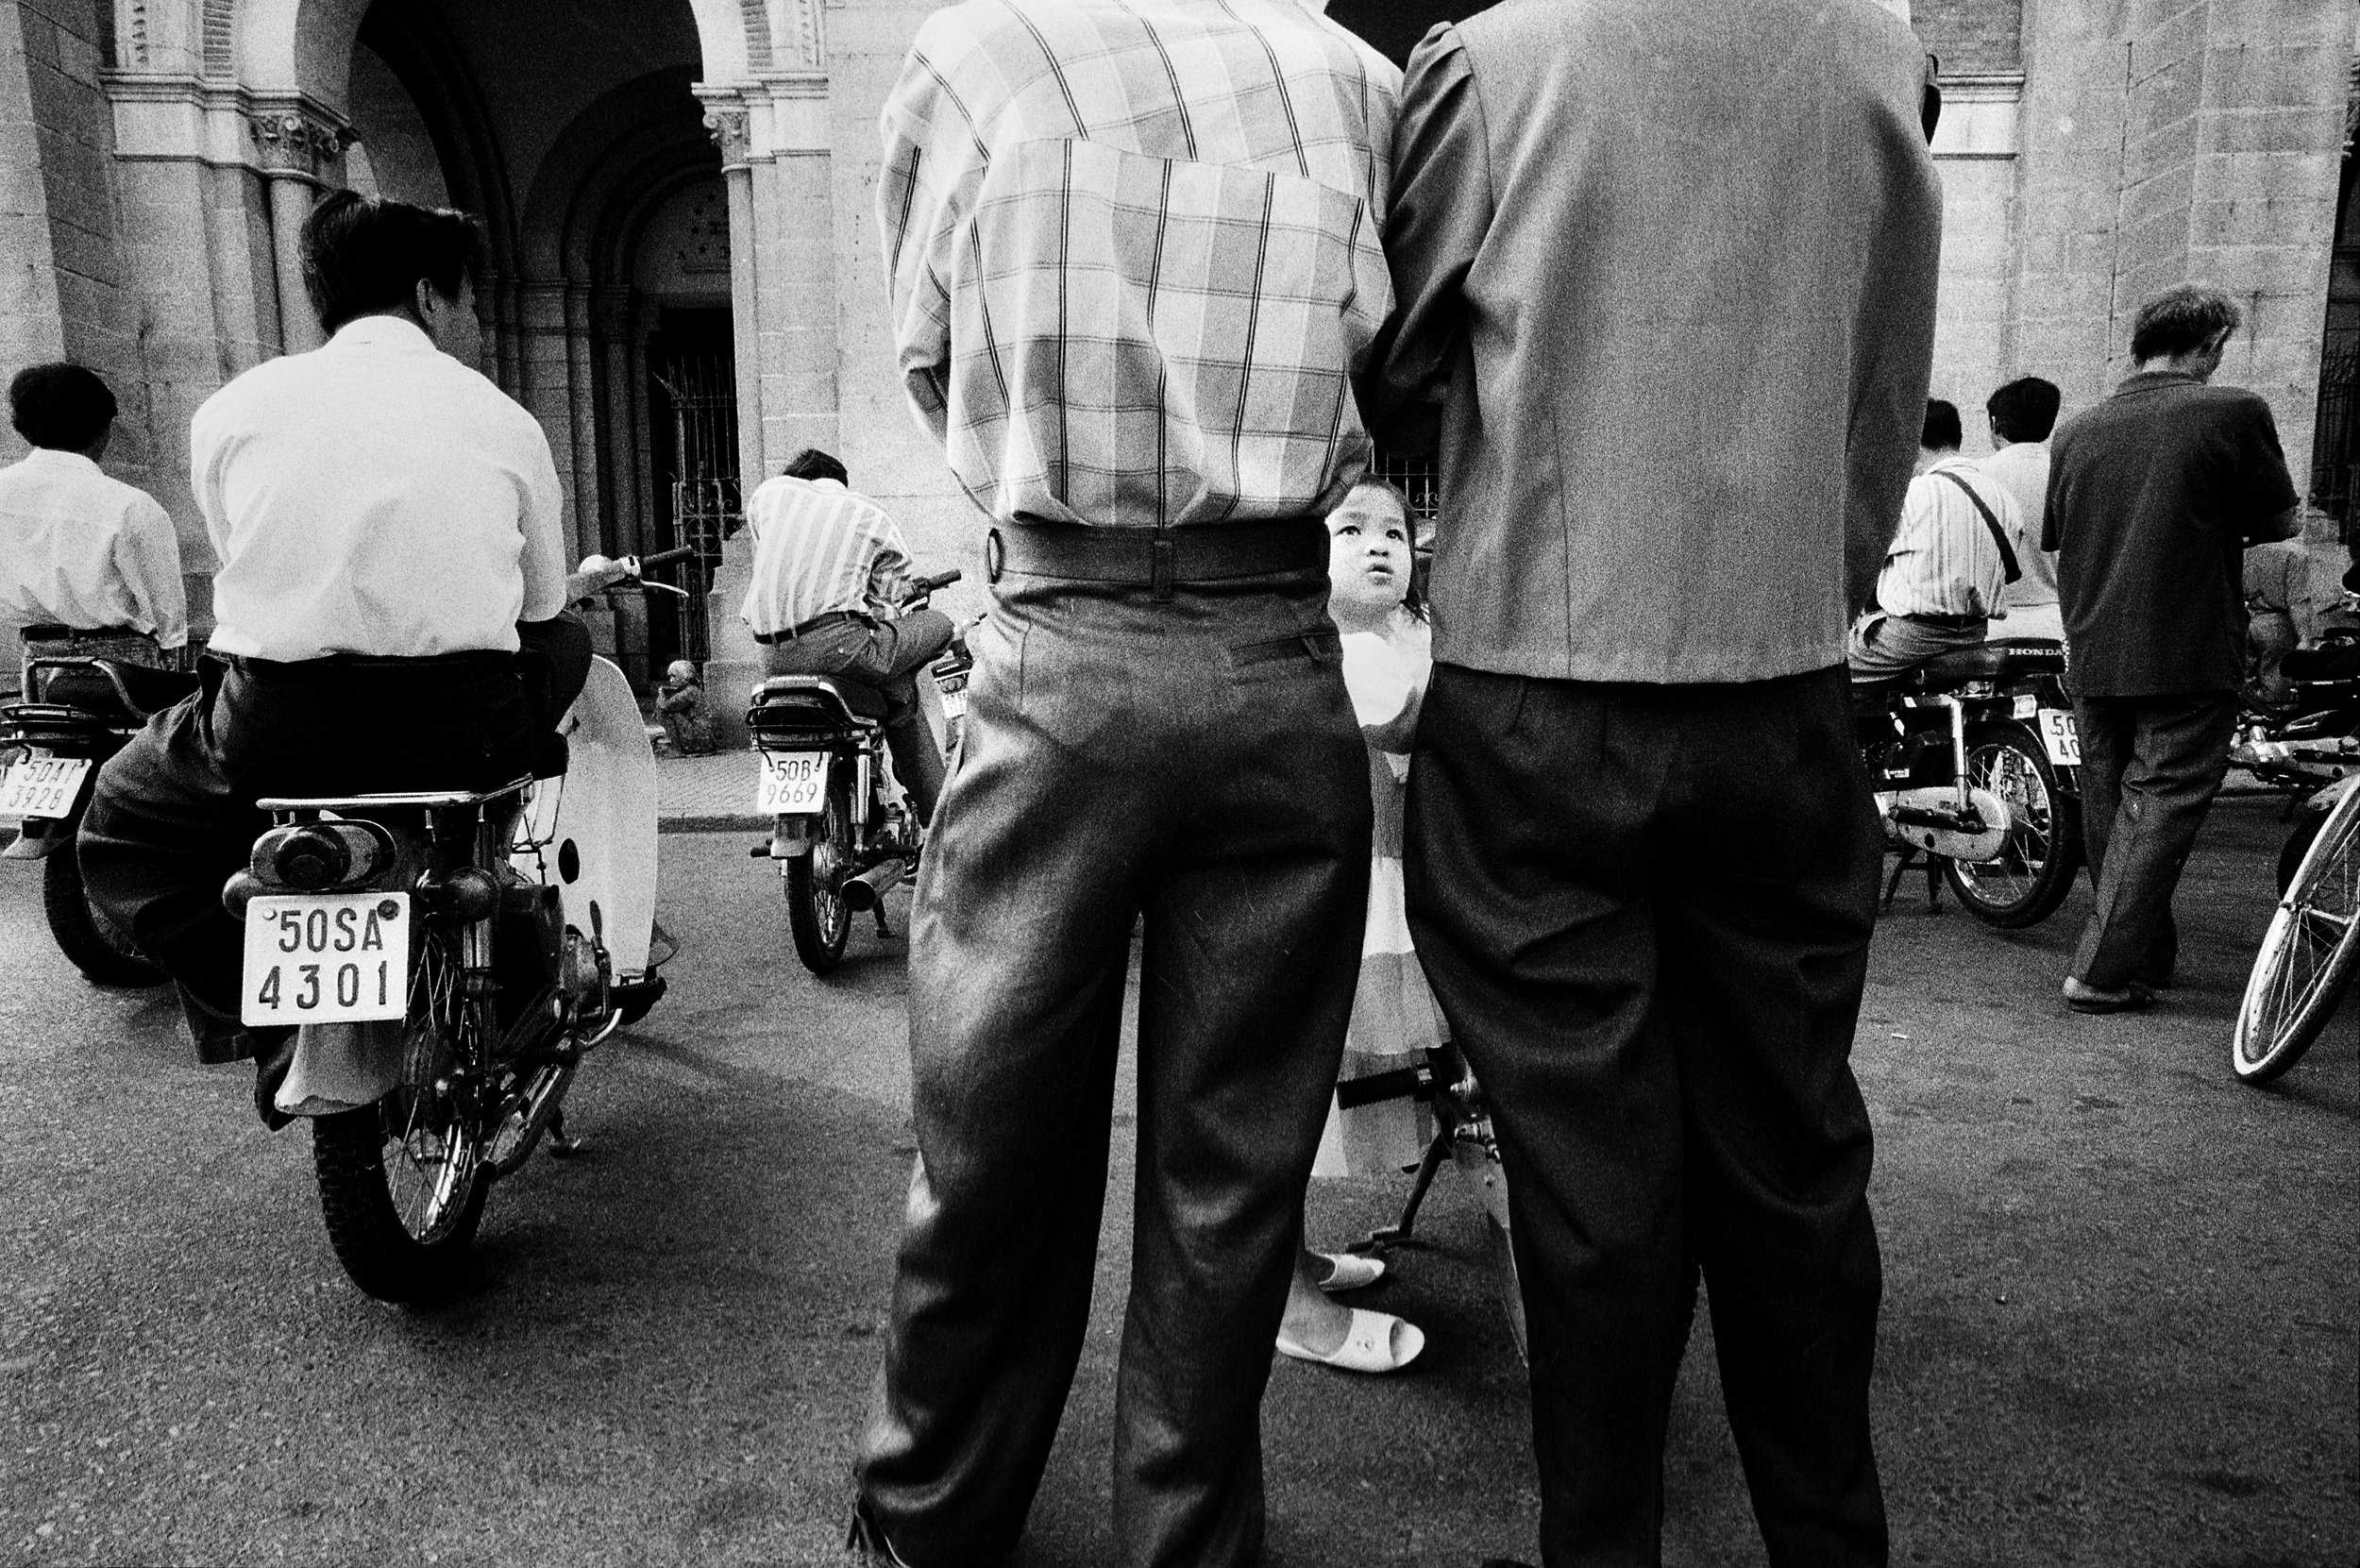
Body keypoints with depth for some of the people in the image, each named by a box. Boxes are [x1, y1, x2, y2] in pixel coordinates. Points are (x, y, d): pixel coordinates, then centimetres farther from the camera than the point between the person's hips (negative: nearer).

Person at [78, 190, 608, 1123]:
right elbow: (542, 606, 15)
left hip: (273, 732, 0)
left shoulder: (231, 407, 10)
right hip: (464, 732, 0)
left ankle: (270, 1019, 7)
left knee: (120, 821, 30)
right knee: (574, 647, 32)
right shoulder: (501, 417, 10)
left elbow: (245, 564, 15)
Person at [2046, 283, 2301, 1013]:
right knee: (2162, 805, 1)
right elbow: (2280, 523, 1)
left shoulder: (2075, 431, 4)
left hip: (2093, 657, 5)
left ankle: (2147, 959, 29)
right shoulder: (2235, 412, -8)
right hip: (2190, 658, -5)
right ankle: (2102, 972, -3)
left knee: (2110, 808, 15)